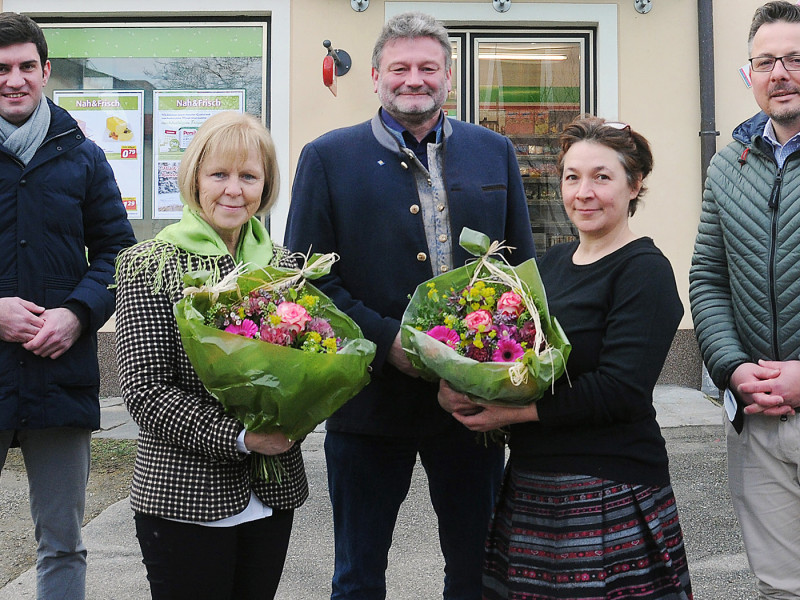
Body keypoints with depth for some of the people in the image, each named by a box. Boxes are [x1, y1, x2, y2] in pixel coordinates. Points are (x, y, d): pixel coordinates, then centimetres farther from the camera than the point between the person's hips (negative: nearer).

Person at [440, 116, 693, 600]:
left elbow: (623, 391, -19)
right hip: (530, 484, 6)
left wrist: (515, 411, -18)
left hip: (609, 495, -6)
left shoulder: (645, 270, -9)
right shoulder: (552, 262, 11)